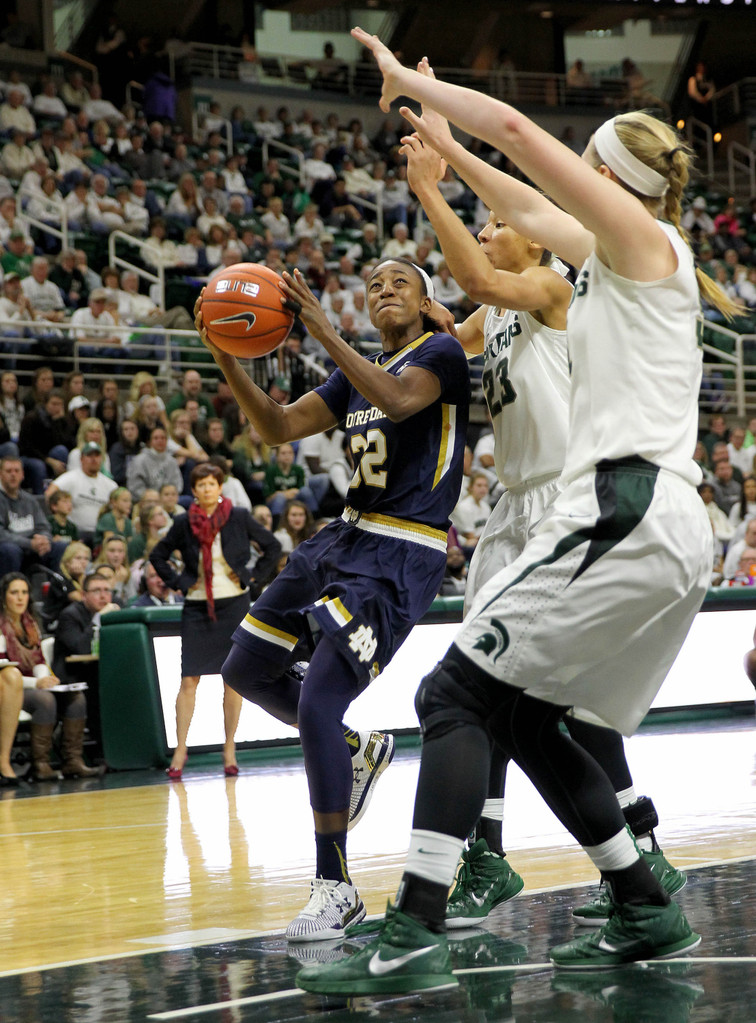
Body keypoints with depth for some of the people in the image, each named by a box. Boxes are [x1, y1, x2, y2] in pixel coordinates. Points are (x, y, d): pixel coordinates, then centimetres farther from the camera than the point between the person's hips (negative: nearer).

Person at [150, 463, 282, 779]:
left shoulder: (239, 518, -1)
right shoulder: (185, 524, 2)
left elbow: (273, 547, 9)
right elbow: (158, 555, 14)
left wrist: (255, 579, 2)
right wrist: (177, 582, 3)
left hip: (234, 605, 0)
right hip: (197, 607, 0)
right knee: (189, 680, -4)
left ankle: (229, 751, 10)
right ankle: (180, 750, 1)